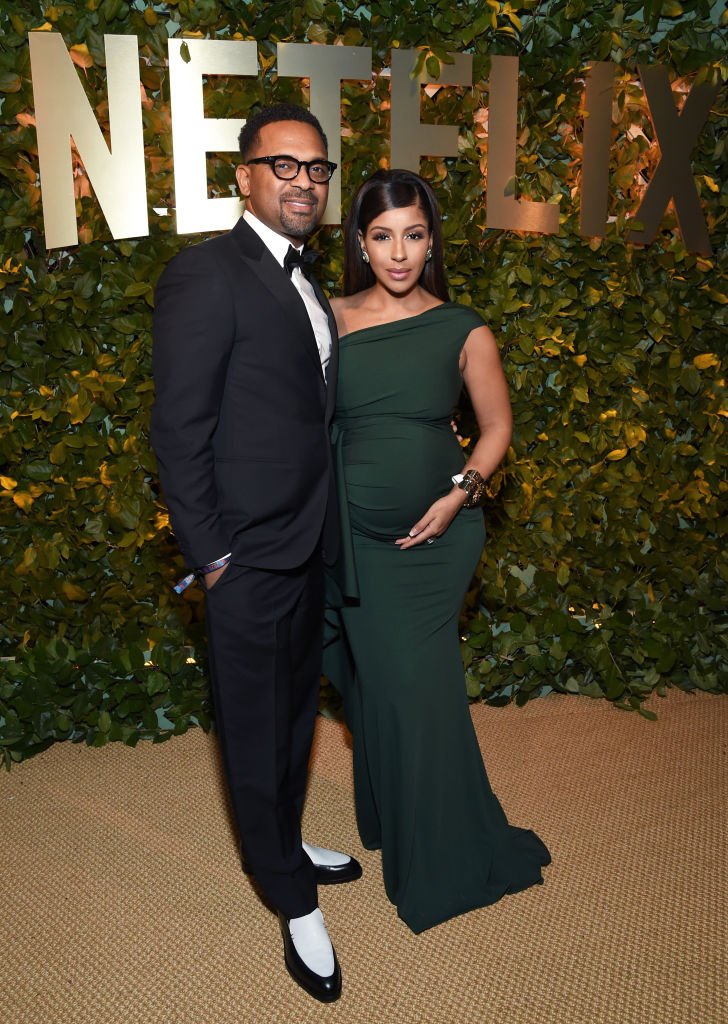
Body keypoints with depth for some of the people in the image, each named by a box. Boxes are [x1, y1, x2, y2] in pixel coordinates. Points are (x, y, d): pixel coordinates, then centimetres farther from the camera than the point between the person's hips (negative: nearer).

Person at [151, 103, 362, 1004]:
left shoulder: (303, 283, 13)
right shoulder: (207, 275, -14)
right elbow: (178, 430, -16)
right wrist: (209, 554, -15)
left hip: (310, 548, 8)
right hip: (248, 558, -8)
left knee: (295, 710, 22)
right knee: (258, 732, 8)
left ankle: (281, 846, 44)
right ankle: (293, 902, 27)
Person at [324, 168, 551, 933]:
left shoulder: (463, 332, -4)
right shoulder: (330, 320, -2)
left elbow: (496, 424, 5)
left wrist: (461, 492, -8)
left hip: (437, 533, -1)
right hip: (356, 532, 1)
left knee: (420, 685, 4)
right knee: (376, 680, 11)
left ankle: (441, 856, 27)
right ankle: (388, 825, 36)